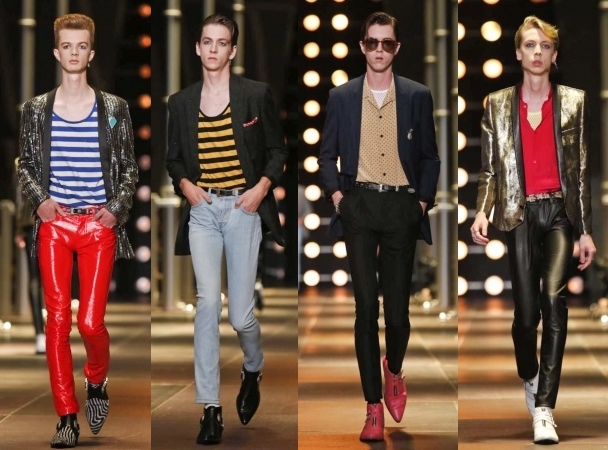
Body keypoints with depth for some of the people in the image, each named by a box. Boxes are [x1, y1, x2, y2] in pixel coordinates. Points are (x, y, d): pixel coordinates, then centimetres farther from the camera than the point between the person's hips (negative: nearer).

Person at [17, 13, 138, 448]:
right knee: (57, 319, 0)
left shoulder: (114, 108, 4)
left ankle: (96, 381, 25)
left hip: (98, 225, -1)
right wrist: (40, 199, -6)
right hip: (54, 224, 1)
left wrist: (117, 209, -6)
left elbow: (129, 168, 8)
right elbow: (25, 166, 12)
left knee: (90, 321, -8)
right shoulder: (37, 109, 6)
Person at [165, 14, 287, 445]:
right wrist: (185, 184, -4)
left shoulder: (256, 94, 1)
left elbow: (277, 150, 6)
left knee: (240, 313, -1)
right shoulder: (181, 102, 7)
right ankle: (210, 408, -8)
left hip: (243, 208, -1)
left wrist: (262, 187, -10)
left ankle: (253, 369, 35)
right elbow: (174, 158, 16)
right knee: (208, 301, -14)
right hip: (202, 211, 1)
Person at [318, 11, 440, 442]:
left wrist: (423, 200, 0)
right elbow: (328, 153, 12)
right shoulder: (341, 96, 7)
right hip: (359, 205, 0)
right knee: (366, 306, -5)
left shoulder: (417, 96, 6)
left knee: (398, 306, 0)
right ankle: (374, 407, 1)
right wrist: (335, 192, -2)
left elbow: (430, 156, 10)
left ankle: (394, 371, 33)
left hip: (401, 206, 0)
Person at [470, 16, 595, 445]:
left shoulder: (574, 101, 7)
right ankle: (530, 378, 33)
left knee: (554, 299, -19)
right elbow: (490, 168, 7)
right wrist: (483, 212, -10)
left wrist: (586, 230, 2)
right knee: (526, 309, 1)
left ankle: (544, 409, -19)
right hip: (521, 214, 1)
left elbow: (582, 170, 6)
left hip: (560, 211, -1)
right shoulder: (498, 104, 9)